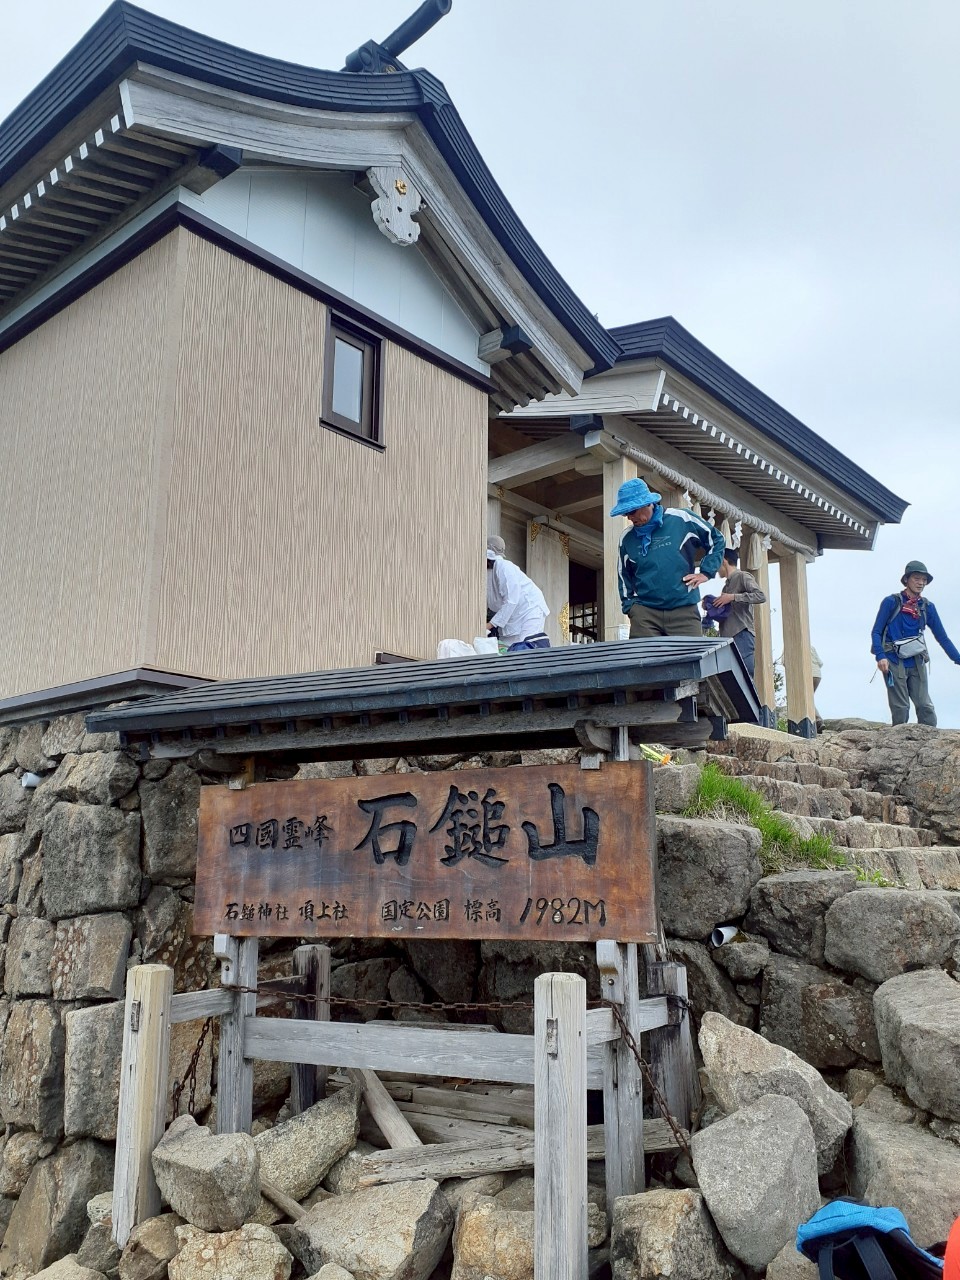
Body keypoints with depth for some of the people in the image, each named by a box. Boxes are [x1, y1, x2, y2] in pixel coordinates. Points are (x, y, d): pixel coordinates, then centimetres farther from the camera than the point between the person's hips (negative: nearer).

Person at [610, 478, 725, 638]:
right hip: (644, 612, 2)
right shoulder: (627, 538, 8)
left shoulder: (681, 519, 0)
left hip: (684, 609, -1)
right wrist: (629, 605, 13)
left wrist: (706, 573, 6)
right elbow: (625, 576, 20)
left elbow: (716, 540, 13)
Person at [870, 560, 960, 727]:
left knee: (925, 707, -1)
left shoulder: (928, 607, 10)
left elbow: (942, 637, 14)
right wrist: (880, 656, -18)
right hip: (894, 664, -4)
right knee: (900, 708, -5)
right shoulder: (891, 602, -1)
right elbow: (876, 632, -3)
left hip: (917, 664, 4)